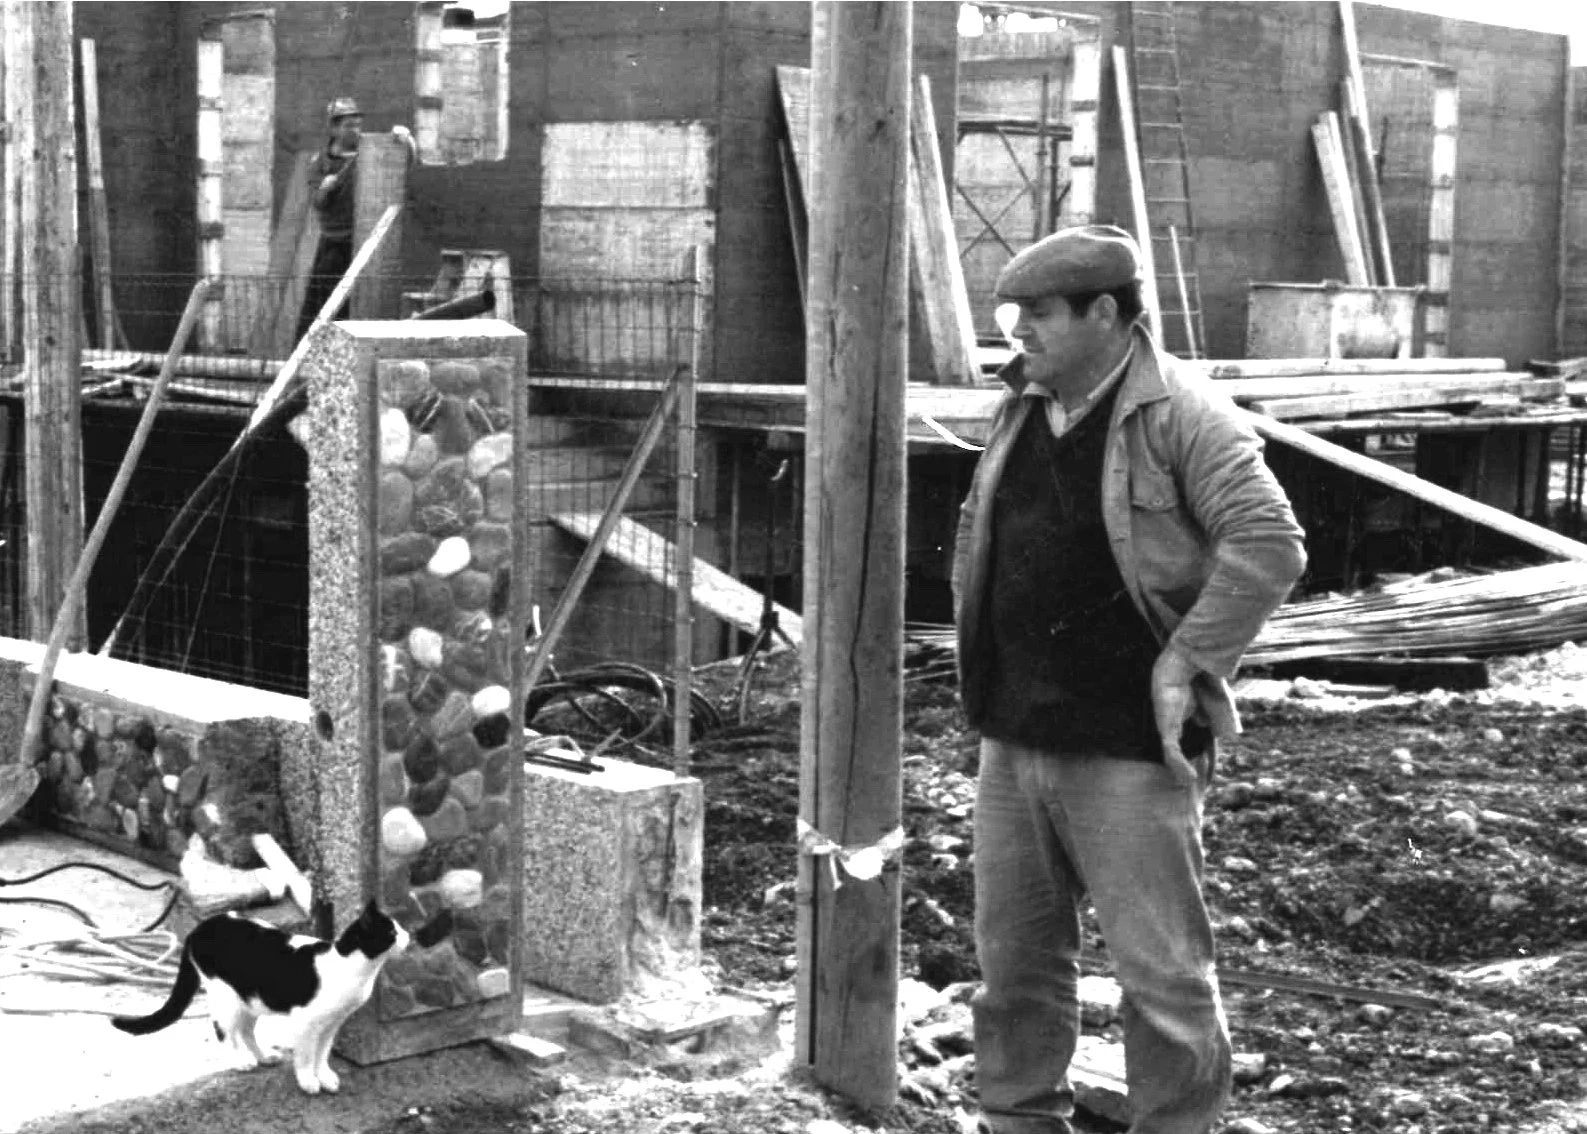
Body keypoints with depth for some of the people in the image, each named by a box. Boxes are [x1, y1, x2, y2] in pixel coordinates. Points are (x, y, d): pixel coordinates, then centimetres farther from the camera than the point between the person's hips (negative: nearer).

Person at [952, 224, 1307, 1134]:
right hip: (1014, 741, 7)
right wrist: (980, 662, 14)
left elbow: (1271, 545, -19)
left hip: (1128, 750, -7)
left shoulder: (1182, 415, -13)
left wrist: (1186, 660, -19)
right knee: (1015, 954, 16)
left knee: (1162, 968, 1)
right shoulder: (1022, 409, 10)